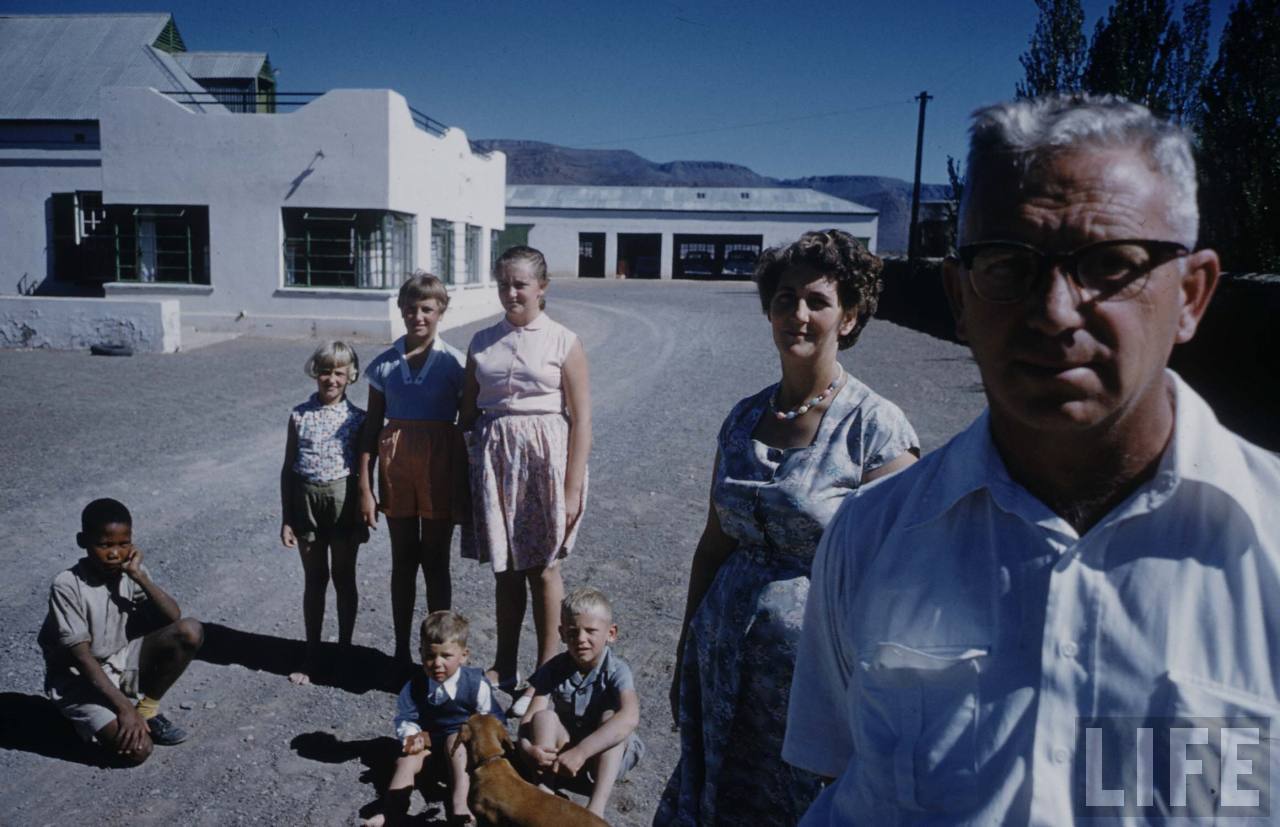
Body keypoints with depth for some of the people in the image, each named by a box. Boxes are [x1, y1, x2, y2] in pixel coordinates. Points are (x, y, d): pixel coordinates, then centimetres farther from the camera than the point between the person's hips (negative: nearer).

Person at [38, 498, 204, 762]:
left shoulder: (130, 572, -6)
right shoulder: (67, 586, -22)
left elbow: (173, 618, -14)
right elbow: (81, 656, -23)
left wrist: (139, 576, -23)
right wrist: (124, 707, -27)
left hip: (123, 663, 5)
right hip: (80, 680, -5)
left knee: (191, 631, -20)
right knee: (137, 749, -26)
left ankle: (147, 709, -1)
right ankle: (81, 714, 6)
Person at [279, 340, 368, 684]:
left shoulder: (357, 418, -2)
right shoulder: (300, 415, 1)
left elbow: (365, 469, 2)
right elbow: (288, 467, 4)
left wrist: (364, 515, 0)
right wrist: (286, 518, 1)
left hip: (343, 497, -1)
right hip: (307, 497, 1)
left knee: (343, 577, 10)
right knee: (314, 578, 11)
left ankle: (344, 648, 24)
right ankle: (312, 655, 23)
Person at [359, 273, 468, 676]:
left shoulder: (453, 363, -4)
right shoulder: (385, 363, 2)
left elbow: (466, 426, -1)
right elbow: (371, 427, 4)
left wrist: (464, 487, -3)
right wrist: (364, 487, 1)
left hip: (440, 462, -2)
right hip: (396, 461, 2)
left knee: (435, 561, 7)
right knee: (403, 560, 12)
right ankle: (402, 651, 25)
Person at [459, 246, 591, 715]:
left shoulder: (563, 342, -4)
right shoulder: (482, 342, 8)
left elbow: (581, 420, -7)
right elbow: (468, 411, 12)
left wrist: (573, 488, -11)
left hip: (544, 457, -4)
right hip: (494, 456, 4)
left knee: (542, 567, 5)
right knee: (504, 566, 12)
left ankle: (546, 671, 20)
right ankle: (504, 666, 28)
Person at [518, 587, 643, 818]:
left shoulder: (616, 670, -20)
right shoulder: (553, 670, -10)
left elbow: (630, 717, -39)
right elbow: (529, 719, -18)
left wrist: (581, 752, -48)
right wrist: (528, 749, -42)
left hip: (606, 756, -2)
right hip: (562, 755, 2)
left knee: (610, 717, -30)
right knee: (544, 717, -23)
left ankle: (597, 806, -38)